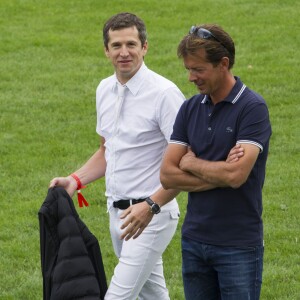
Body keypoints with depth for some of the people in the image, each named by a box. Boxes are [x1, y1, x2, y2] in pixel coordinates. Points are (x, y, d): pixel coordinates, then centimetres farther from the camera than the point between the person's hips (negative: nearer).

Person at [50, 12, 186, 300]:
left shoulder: (164, 93, -17)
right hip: (118, 211, 8)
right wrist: (75, 180, 5)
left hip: (151, 214, -8)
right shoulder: (105, 90, 8)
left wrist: (150, 206, -27)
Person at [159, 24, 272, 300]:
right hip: (195, 239, 6)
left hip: (238, 245, -6)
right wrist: (219, 177, -11)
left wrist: (192, 163, -5)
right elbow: (167, 175, 2)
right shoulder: (191, 108, 7)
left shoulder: (253, 108, -11)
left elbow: (236, 174, -22)